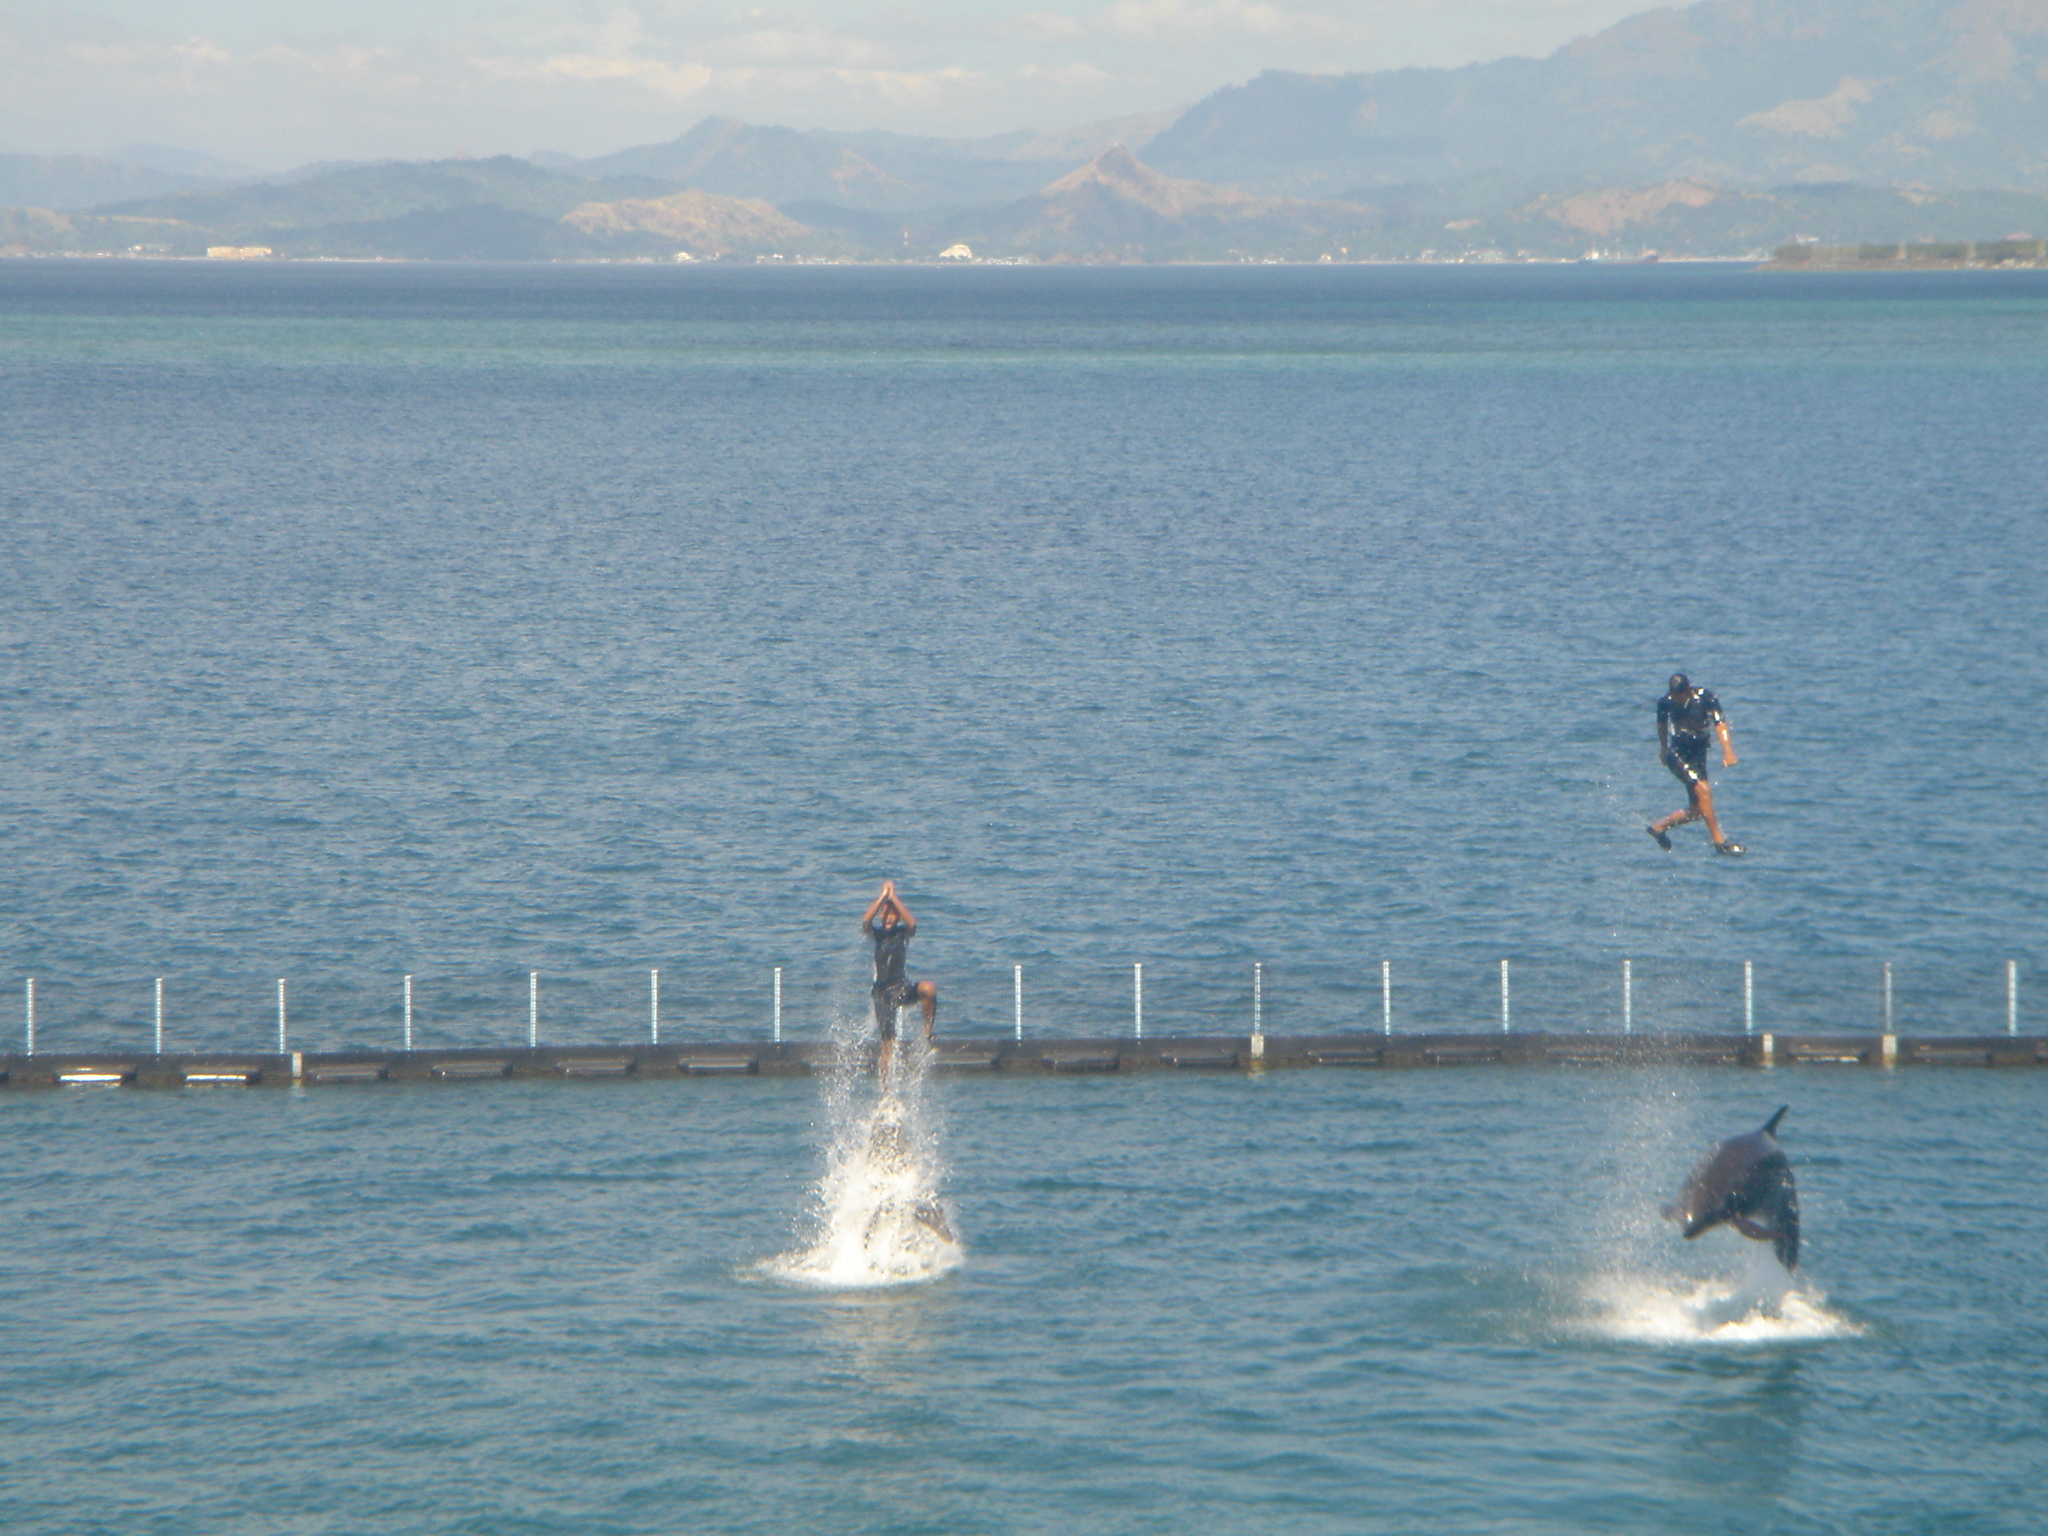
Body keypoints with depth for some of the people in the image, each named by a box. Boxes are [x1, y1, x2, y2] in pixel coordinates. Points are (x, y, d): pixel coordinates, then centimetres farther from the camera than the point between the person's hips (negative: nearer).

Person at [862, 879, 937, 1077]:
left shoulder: (902, 933, 4)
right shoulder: (876, 933, 4)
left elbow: (912, 923, -19)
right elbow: (866, 921, -18)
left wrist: (893, 897, -15)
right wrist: (883, 896, -15)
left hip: (901, 987, 0)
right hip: (881, 990, 0)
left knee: (928, 989, -33)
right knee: (887, 1037, -5)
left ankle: (928, 1030, -17)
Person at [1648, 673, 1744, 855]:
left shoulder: (1705, 697, -11)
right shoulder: (1666, 702, -9)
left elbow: (1719, 723, -20)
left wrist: (1728, 751, -33)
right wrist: (1663, 749, 24)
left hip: (1698, 754, 3)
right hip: (1677, 753, -3)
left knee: (1698, 809, 4)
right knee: (1704, 790, -23)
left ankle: (1659, 827, 25)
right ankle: (1719, 842, -21)